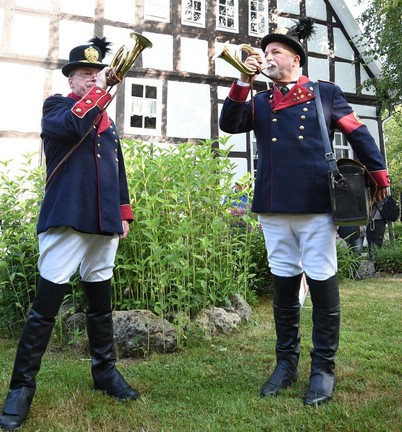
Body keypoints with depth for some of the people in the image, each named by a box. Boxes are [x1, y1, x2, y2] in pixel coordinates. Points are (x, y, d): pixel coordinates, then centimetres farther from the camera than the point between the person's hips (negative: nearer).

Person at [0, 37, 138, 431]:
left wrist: (123, 214, 14)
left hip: (103, 222, 6)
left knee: (101, 302, 13)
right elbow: (73, 124, -21)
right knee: (45, 305, -4)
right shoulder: (56, 105, 5)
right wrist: (100, 89, -13)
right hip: (66, 219, -5)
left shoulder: (107, 119, 20)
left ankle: (105, 371, 26)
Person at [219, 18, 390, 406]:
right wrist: (244, 80, -5)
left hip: (316, 204, -3)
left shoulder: (326, 93, 10)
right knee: (283, 285, 9)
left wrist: (380, 177, 9)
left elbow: (359, 135, 11)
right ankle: (286, 362, 23)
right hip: (273, 208, 3)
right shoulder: (260, 102, 17)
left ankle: (323, 369, 15)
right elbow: (229, 124, 1)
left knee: (322, 283, 0)